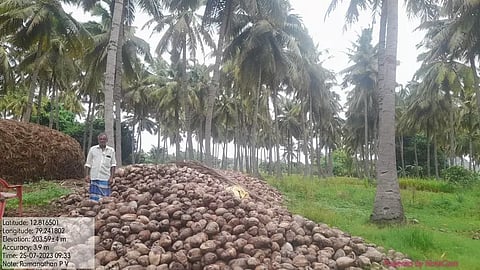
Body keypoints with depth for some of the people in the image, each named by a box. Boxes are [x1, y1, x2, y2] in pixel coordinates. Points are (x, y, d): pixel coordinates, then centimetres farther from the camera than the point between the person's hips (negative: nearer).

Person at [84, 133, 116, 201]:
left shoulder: (111, 150, 7)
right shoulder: (92, 149, 8)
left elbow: (113, 165, 7)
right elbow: (88, 164, 10)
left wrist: (111, 177, -1)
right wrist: (87, 175, 1)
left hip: (105, 178, 0)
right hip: (94, 177, 0)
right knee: (94, 198, 0)